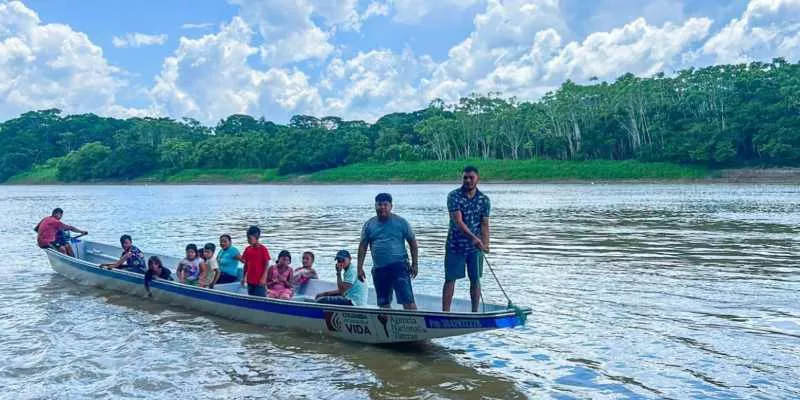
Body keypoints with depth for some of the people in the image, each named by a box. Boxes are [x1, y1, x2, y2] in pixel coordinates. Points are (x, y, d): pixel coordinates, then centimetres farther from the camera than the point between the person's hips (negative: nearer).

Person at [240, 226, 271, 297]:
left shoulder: (263, 249, -9)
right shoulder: (247, 249, 7)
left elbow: (266, 264, -9)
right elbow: (246, 264, 14)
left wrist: (263, 278, -13)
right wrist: (244, 277, 12)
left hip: (259, 281, -6)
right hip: (250, 280, 6)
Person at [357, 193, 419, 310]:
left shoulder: (400, 222, 1)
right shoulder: (369, 225, 9)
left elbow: (413, 242, 4)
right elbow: (363, 247, 11)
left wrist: (414, 264, -2)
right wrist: (360, 268, 5)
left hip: (399, 266, -4)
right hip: (379, 269, 4)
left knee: (407, 300, -13)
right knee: (383, 304, 10)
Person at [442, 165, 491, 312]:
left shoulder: (484, 200, 0)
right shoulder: (454, 196, -10)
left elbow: (484, 224, -1)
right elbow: (458, 222, -19)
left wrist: (485, 244, -17)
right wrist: (473, 238, -31)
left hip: (476, 246, 3)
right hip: (455, 245, -3)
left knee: (475, 279, 8)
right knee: (450, 279, 0)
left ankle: (475, 312, 19)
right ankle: (445, 313, 3)